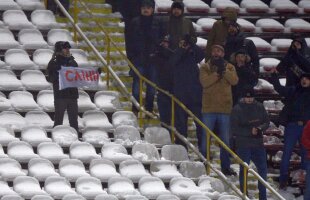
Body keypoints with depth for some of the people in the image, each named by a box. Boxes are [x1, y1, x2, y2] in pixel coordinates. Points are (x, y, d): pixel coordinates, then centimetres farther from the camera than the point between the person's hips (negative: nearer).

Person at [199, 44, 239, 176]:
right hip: (209, 108, -2)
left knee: (225, 139, 9)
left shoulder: (229, 67, 7)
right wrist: (218, 73, -20)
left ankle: (226, 166, 16)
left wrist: (223, 71, -21)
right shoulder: (205, 67, 2)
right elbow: (205, 81, -16)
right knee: (205, 137, 2)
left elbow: (234, 80, -12)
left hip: (225, 107, 2)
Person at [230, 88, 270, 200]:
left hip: (258, 144, 4)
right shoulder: (237, 109, -7)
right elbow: (234, 129, -10)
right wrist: (250, 131, -19)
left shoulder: (259, 107, 4)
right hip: (243, 145, -4)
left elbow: (266, 122, 7)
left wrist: (260, 129, -14)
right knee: (244, 170, 3)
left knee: (262, 169, 6)